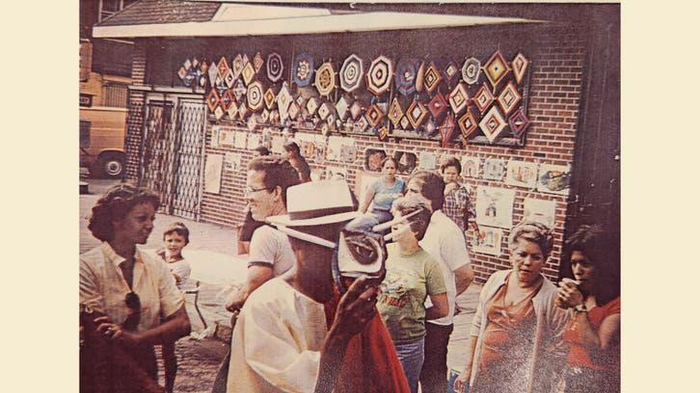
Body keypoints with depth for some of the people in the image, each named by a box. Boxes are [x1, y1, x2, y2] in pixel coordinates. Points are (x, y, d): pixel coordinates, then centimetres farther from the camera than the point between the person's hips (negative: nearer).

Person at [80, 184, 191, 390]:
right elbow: (99, 332, -19)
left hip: (146, 371, 4)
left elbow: (182, 324, -10)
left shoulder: (157, 267, -2)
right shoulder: (88, 266, -16)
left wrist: (135, 338, -24)